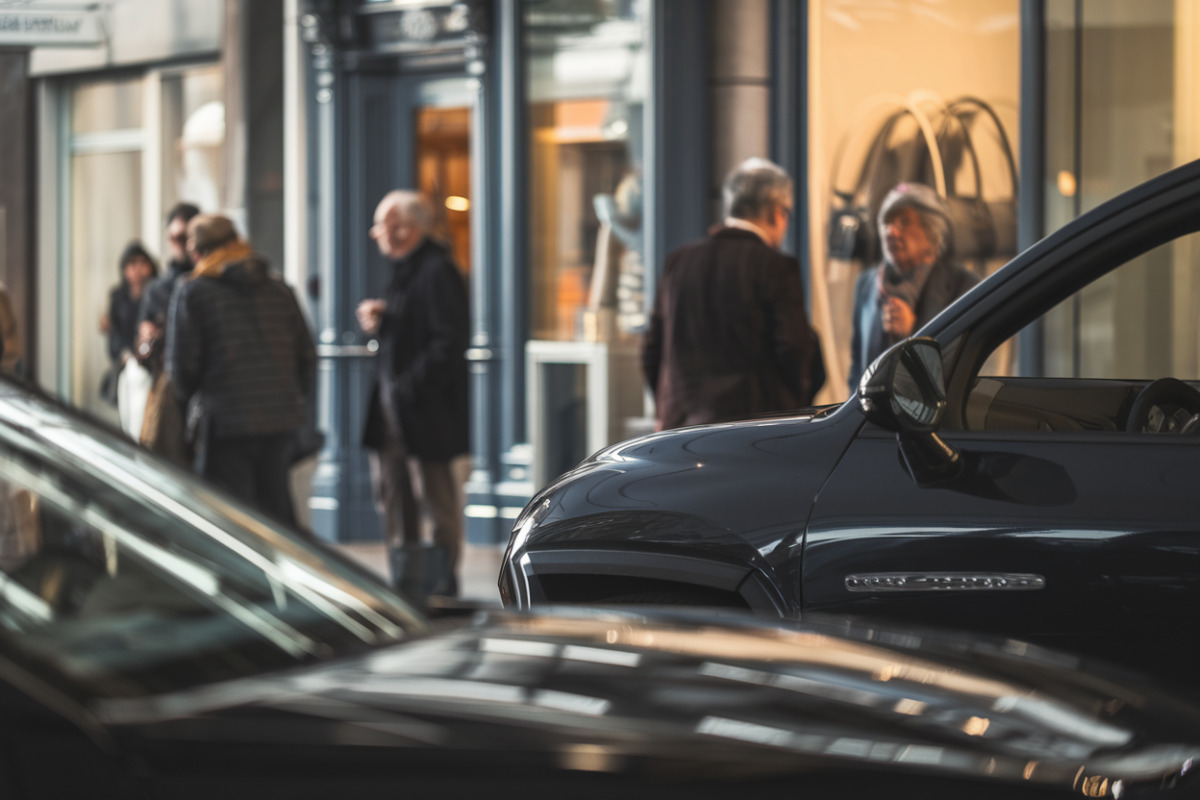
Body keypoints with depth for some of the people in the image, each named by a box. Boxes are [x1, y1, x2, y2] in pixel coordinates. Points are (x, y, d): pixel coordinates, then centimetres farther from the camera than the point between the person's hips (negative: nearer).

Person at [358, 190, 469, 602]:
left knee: (437, 495, -2)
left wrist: (410, 386, -21)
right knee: (392, 493, 12)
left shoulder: (438, 271, -15)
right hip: (393, 402, 10)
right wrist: (376, 321, 3)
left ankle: (442, 585, 5)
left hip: (427, 408, -10)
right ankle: (406, 585, 20)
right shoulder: (404, 269, 15)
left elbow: (449, 341, -21)